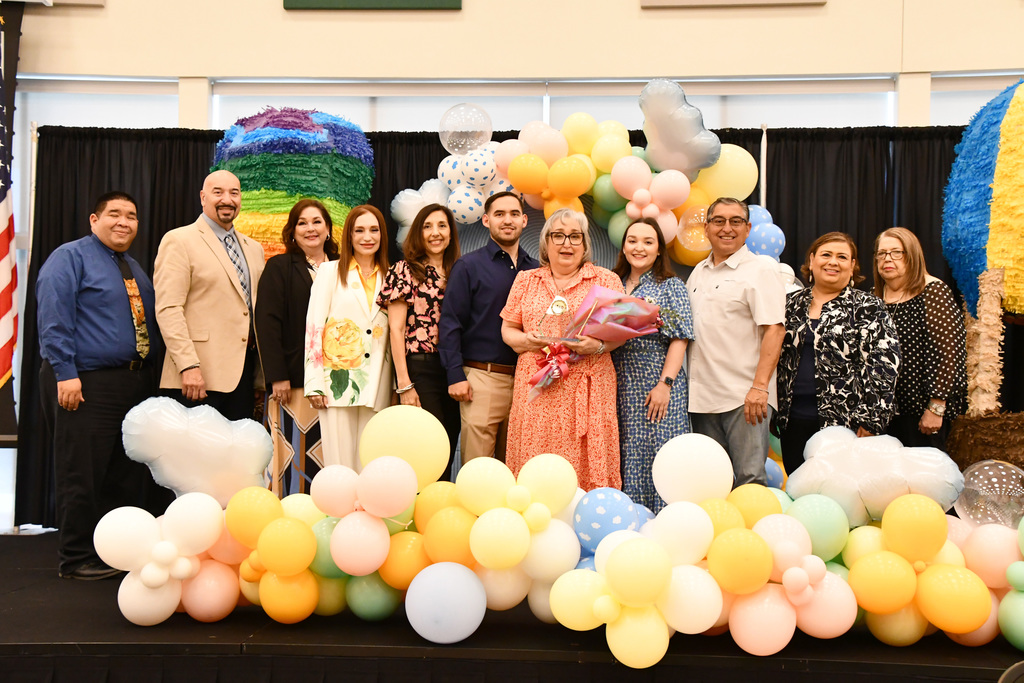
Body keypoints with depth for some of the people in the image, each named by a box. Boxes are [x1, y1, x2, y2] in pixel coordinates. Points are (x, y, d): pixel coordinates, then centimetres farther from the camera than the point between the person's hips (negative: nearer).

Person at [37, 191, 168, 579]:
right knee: (82, 475, -2)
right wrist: (65, 373, -20)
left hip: (137, 382, 8)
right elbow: (53, 319, -13)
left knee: (127, 474, 12)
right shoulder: (70, 258, -4)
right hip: (87, 384, -8)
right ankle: (76, 560, 8)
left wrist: (149, 372, 12)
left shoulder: (135, 269, 20)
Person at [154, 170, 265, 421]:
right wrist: (188, 366, -19)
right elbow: (168, 309, -10)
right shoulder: (178, 241, -2)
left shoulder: (254, 248, 18)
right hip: (201, 375, -6)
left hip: (244, 371, 6)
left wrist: (261, 378, 13)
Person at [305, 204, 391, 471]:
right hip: (338, 378, -2)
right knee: (339, 462, -4)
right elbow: (313, 326, 1)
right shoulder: (331, 271, 6)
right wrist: (314, 383, -6)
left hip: (376, 384, 2)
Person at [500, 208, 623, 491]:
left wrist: (598, 346, -13)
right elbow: (508, 328, 15)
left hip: (587, 388, -1)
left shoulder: (606, 280, 9)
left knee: (588, 466, -5)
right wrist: (525, 340, -6)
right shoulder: (526, 280, 16)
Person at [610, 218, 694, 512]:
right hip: (620, 387, 4)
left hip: (656, 385, -4)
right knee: (624, 456, 6)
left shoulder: (671, 287, 2)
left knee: (657, 454, -4)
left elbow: (679, 340, -6)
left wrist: (665, 384, -14)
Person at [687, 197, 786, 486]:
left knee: (749, 479, -7)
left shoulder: (760, 270, -4)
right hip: (702, 397, 6)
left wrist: (760, 386, -21)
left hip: (745, 397, -6)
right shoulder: (698, 272, 17)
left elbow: (774, 330, -12)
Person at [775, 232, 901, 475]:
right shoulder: (792, 304, 12)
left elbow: (883, 364, -7)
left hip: (844, 421, -4)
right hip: (793, 420, 4)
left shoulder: (868, 308, -1)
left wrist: (869, 419, -14)